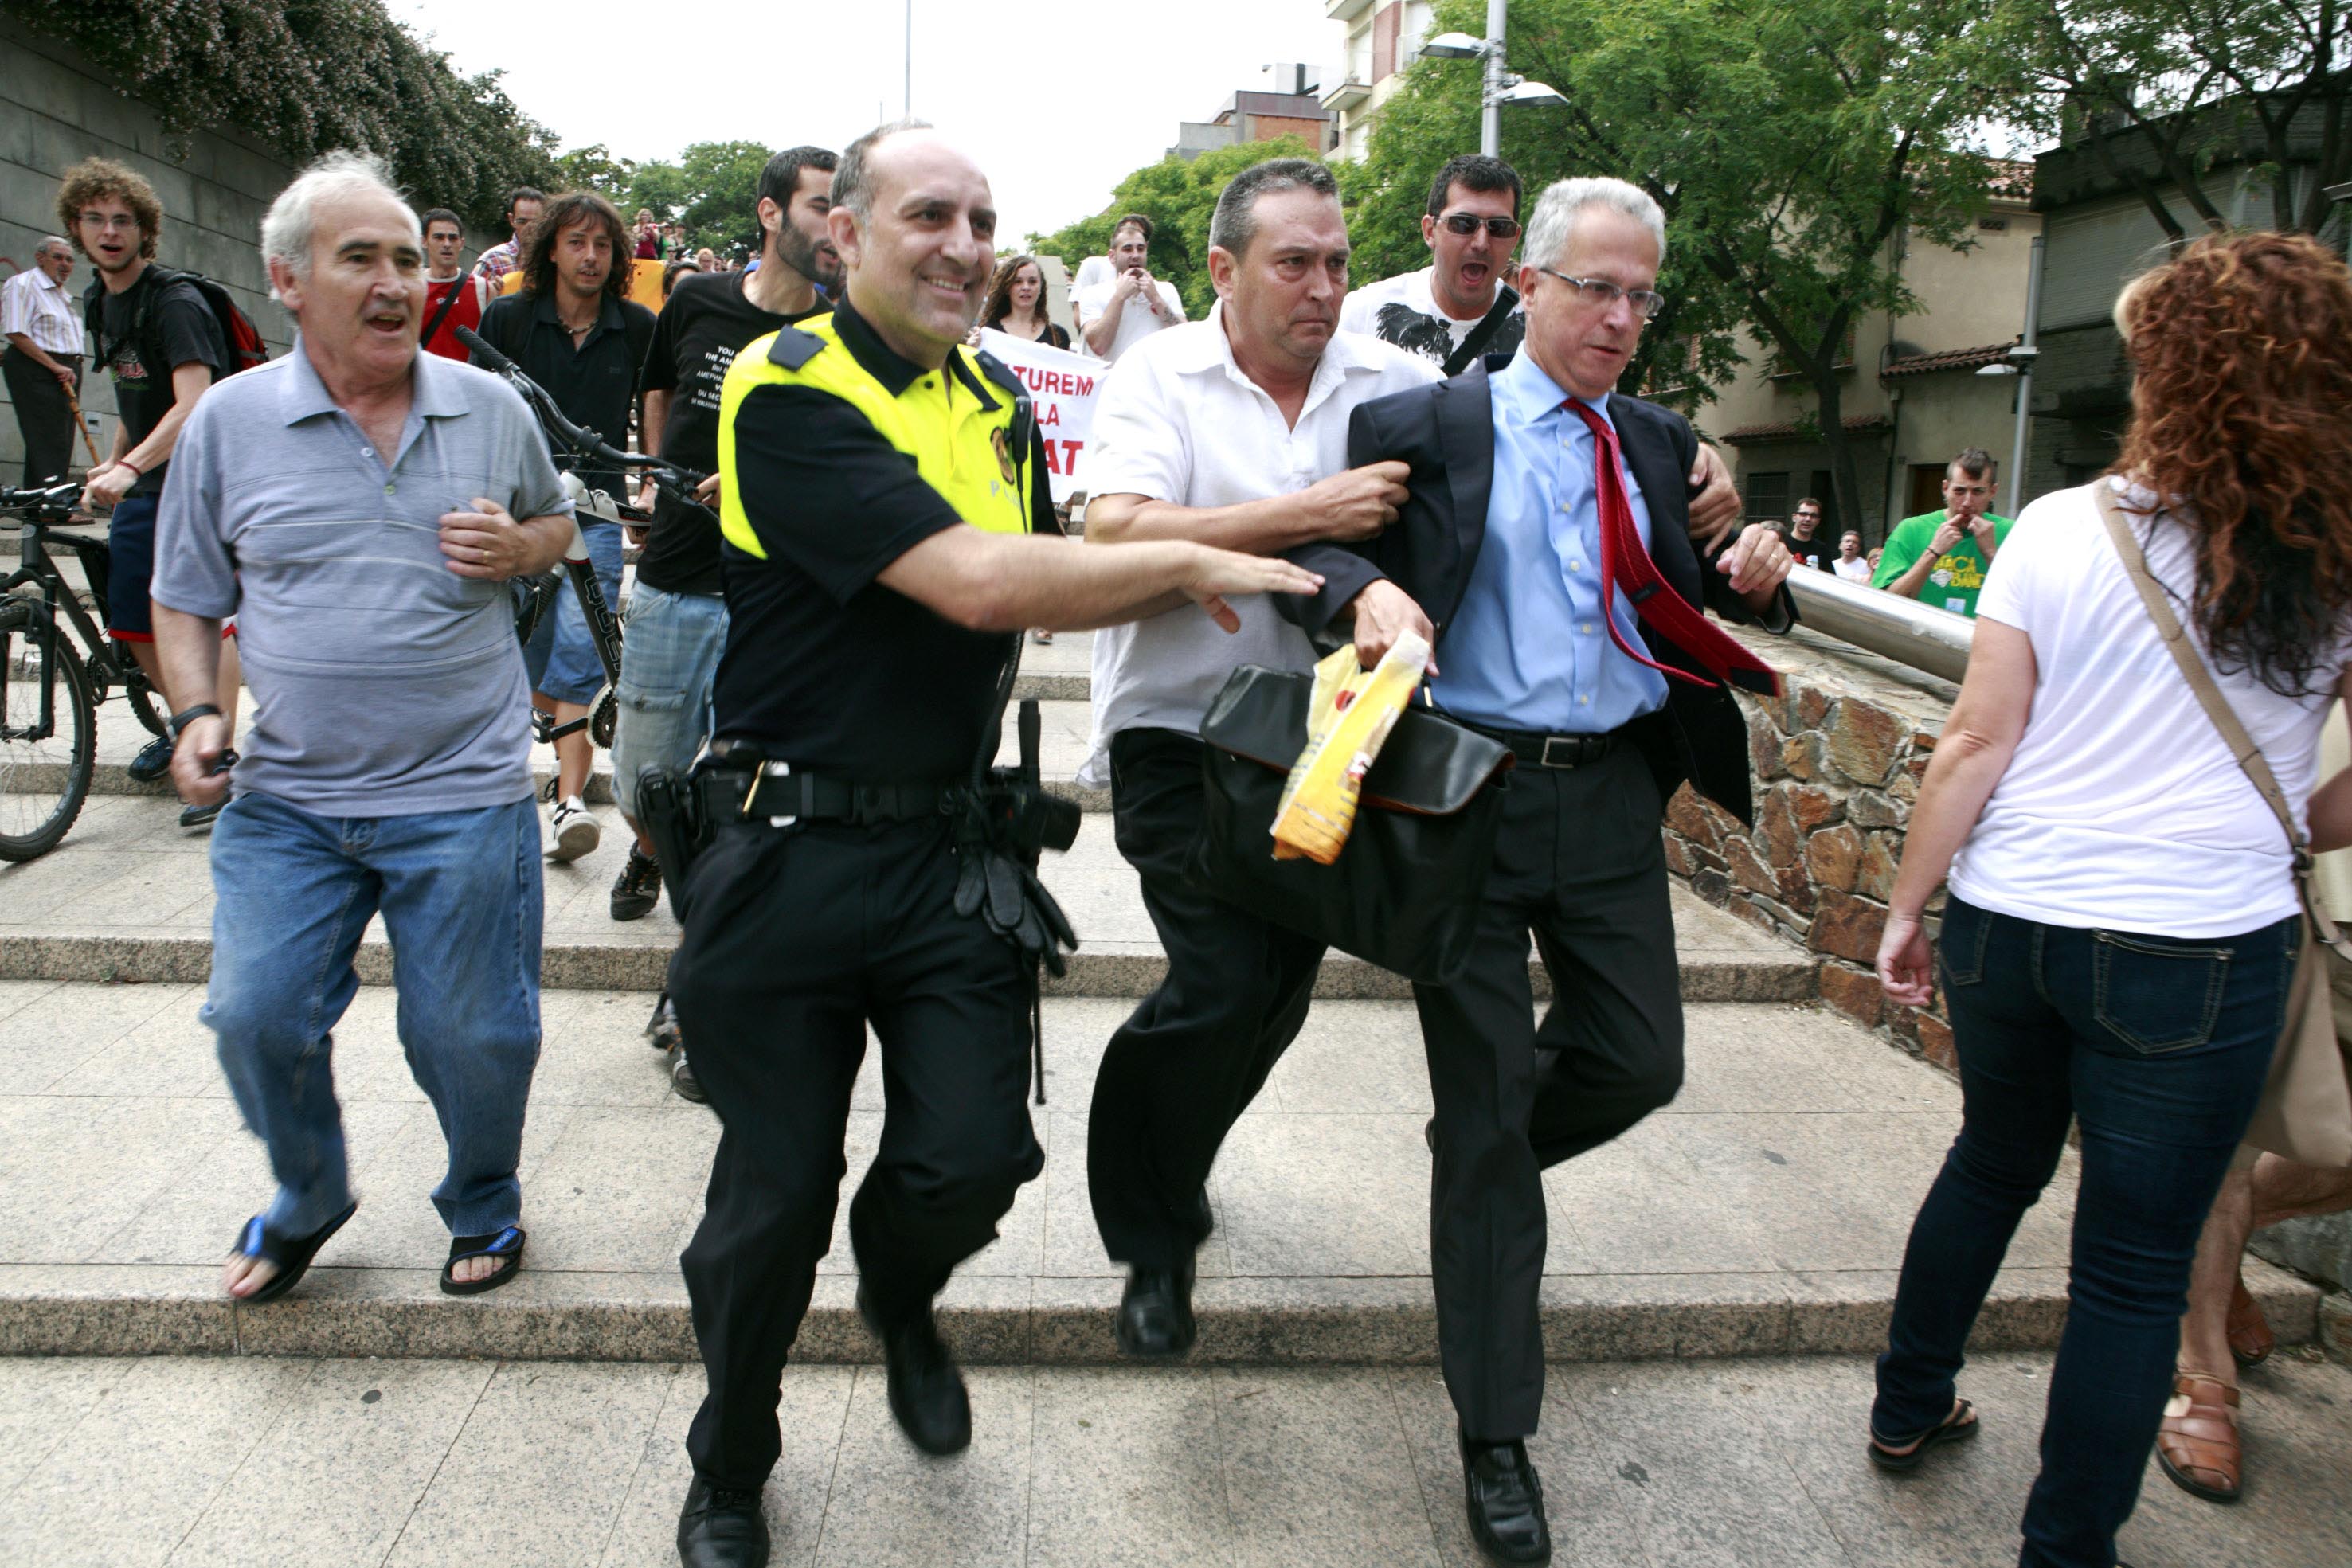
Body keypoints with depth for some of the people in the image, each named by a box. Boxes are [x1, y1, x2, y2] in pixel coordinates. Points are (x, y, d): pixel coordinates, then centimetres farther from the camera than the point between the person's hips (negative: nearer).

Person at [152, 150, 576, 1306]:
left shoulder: (491, 410, 3)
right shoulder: (229, 421, 2)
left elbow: (556, 526, 18)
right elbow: (186, 599, 11)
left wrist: (519, 550, -5)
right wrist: (194, 714, -5)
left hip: (464, 797, -1)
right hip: (285, 798, 1)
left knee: (471, 1037, 5)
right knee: (255, 1017, 0)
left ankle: (483, 1208, 33)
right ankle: (307, 1201, 30)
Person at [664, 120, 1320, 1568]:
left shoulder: (997, 404, 12)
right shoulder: (789, 391, -13)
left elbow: (1049, 586, 20)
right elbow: (973, 582, -23)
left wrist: (1186, 579, 2)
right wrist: (1186, 562, -13)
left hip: (952, 842, 5)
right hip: (795, 849, -5)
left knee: (974, 1160, -2)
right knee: (775, 1202, 6)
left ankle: (899, 1288, 36)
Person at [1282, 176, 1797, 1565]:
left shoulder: (1660, 445, 14)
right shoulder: (1424, 429, 0)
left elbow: (1688, 611, 20)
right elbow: (1317, 547, -6)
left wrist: (1752, 578, -2)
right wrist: (1370, 589, -27)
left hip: (1613, 792, 5)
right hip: (1471, 789, -4)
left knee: (1640, 1060, 6)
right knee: (1486, 1098, 2)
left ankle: (1486, 1154, 42)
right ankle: (1496, 1434, 17)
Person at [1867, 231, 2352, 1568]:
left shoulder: (2059, 528, -5)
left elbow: (1977, 741, -4)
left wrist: (1907, 906, 4)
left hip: (2007, 919, 3)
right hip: (2197, 945, -2)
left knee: (1993, 1166, 25)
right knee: (2137, 1264, 10)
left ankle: (1910, 1405, 43)